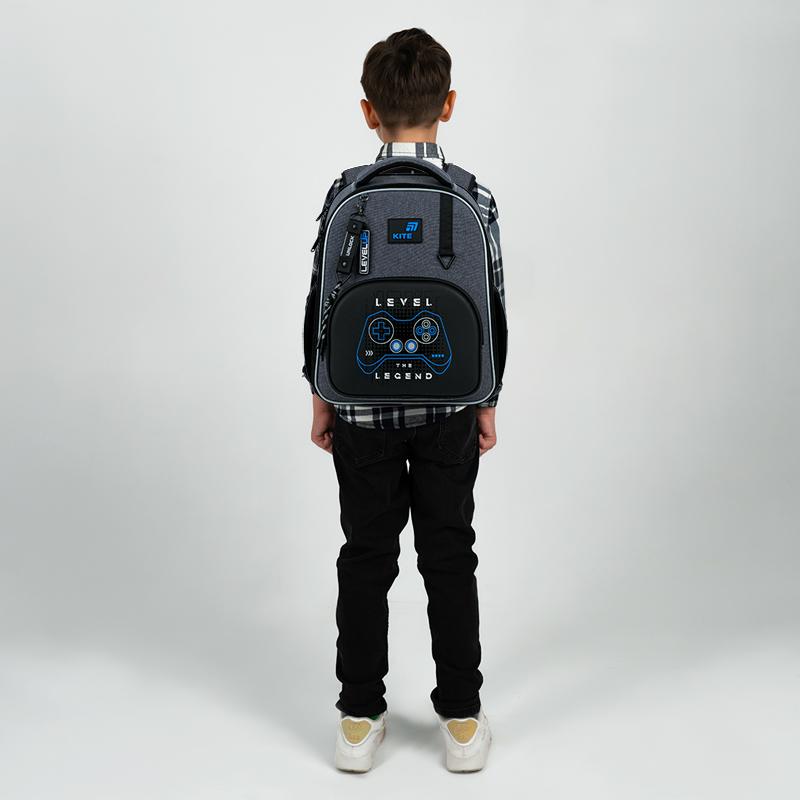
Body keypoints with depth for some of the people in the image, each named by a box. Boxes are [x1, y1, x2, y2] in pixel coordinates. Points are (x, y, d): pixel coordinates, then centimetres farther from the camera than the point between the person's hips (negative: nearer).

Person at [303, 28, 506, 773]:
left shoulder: (346, 195, -8)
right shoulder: (476, 199, -7)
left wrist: (321, 396, 7)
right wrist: (487, 402, 8)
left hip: (363, 408, 0)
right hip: (450, 408, 0)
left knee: (366, 558, 11)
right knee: (450, 558, 11)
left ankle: (359, 718, 20)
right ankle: (462, 719, 19)